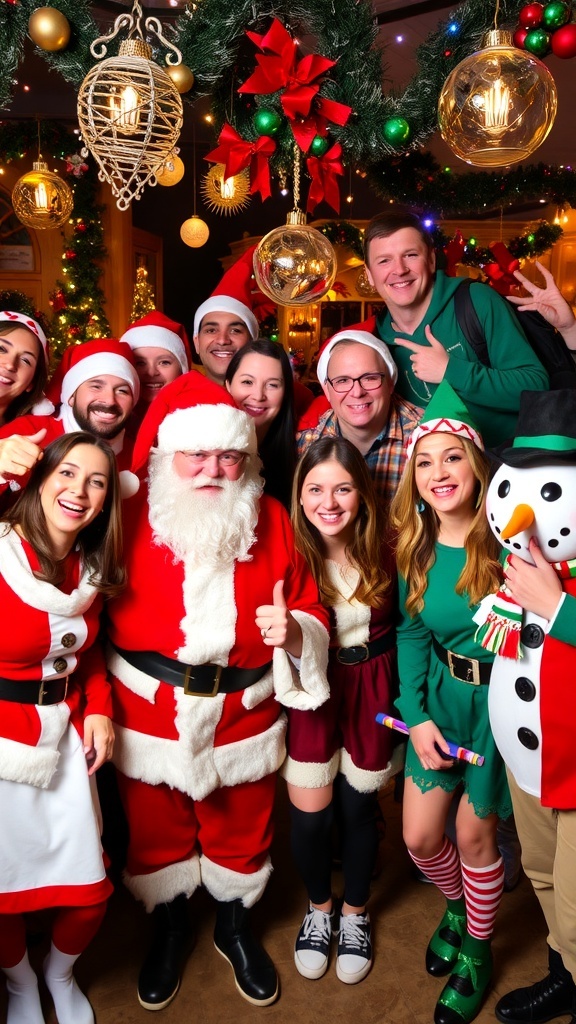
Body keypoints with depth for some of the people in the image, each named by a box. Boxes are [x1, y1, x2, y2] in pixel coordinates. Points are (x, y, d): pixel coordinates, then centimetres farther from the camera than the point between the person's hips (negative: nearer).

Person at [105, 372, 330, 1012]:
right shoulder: (131, 516, -8)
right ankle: (167, 931, 51)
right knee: (157, 832, 20)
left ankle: (235, 928, 51)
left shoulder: (272, 520, -4)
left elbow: (310, 610, 2)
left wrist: (293, 629, -20)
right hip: (149, 712, 0)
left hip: (245, 712, 1)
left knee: (240, 832, 21)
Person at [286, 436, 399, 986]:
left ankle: (355, 913, 43)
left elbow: (400, 625, 0)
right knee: (310, 813, 5)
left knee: (357, 806, 14)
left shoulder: (383, 551, -11)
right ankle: (319, 908, 39)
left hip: (369, 689, 1)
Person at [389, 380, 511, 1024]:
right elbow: (412, 632, 2)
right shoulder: (416, 546, -6)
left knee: (474, 832, 12)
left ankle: (477, 951, 43)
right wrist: (416, 716, -5)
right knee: (419, 836, 11)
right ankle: (457, 904, 48)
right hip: (439, 696, 4)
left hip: (500, 700, -4)